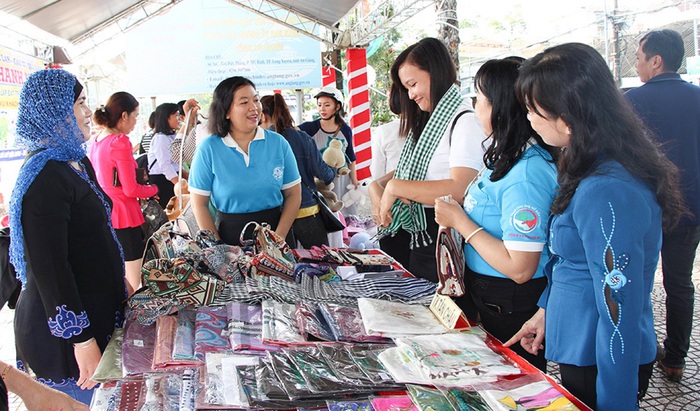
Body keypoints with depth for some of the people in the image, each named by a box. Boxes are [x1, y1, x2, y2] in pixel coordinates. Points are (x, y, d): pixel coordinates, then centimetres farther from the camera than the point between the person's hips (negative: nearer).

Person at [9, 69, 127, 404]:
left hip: (97, 312, 9)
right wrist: (81, 339, -23)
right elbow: (48, 268, -24)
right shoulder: (44, 178, -21)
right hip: (65, 330, -9)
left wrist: (120, 287, 25)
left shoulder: (78, 163, 10)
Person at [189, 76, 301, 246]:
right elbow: (199, 202, -3)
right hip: (231, 235, -1)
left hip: (275, 228, 2)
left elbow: (293, 194, 1)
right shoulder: (208, 149, -5)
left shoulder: (278, 143, -1)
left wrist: (279, 238, -10)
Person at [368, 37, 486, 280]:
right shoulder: (426, 121, 18)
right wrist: (377, 186, -5)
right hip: (411, 231, 8)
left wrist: (395, 187, -22)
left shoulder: (463, 121, -13)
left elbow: (459, 190, -26)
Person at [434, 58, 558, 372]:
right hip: (488, 297, 9)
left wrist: (460, 221, -22)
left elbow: (520, 268, -28)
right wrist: (456, 219, 4)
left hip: (510, 309, -9)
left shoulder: (527, 172, -27)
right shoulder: (509, 157, 2)